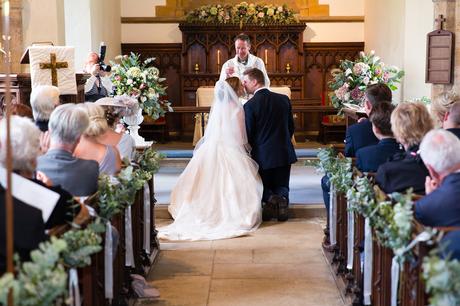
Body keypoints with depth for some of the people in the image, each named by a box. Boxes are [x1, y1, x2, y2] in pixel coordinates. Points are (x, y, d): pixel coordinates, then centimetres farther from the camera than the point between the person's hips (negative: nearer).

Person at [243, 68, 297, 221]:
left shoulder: (250, 105, -15)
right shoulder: (284, 99, 0)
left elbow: (248, 134, -9)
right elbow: (291, 127, 8)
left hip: (263, 155, -3)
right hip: (285, 152, 3)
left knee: (263, 187, 18)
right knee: (282, 186, 20)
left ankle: (270, 198, -16)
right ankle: (282, 198, -15)